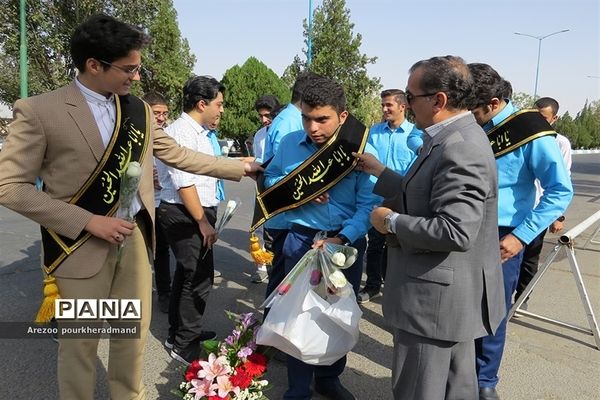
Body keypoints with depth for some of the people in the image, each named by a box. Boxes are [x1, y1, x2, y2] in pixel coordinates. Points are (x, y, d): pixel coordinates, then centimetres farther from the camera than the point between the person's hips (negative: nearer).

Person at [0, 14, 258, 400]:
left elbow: (178, 154, 13)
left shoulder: (138, 109, 4)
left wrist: (239, 167, 13)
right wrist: (88, 222, -18)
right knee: (80, 344, 10)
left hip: (135, 236, 5)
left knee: (135, 334, 18)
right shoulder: (39, 111, -12)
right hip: (81, 245, -5)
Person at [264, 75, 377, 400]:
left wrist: (342, 239, -33)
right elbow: (271, 180, 7)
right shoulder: (289, 144, -5)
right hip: (301, 239, 1)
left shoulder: (361, 150, -14)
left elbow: (369, 205, -19)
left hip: (348, 241, 0)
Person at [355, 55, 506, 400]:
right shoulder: (456, 137, 9)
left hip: (436, 298, -10)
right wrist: (381, 172, 16)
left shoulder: (460, 150, -25)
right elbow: (425, 197, 15)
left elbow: (455, 232, -31)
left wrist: (392, 222, -19)